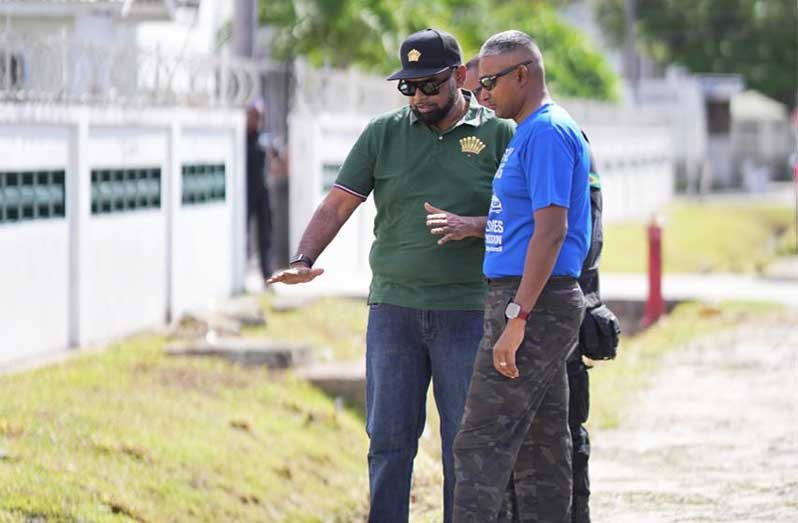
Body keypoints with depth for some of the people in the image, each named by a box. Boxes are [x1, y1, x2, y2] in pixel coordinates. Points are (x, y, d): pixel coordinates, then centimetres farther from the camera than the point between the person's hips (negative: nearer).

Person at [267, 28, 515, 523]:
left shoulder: (498, 134, 2)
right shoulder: (384, 134, 7)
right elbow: (337, 205, 4)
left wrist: (471, 226, -19)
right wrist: (304, 260, -12)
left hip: (468, 313, -2)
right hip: (393, 310, 2)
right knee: (389, 440, 3)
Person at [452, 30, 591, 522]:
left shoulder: (547, 132, -13)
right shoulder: (530, 133, 19)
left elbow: (552, 229, -21)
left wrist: (517, 317, -24)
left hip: (535, 306, -11)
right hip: (536, 309, 11)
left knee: (484, 442, -14)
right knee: (541, 446, 10)